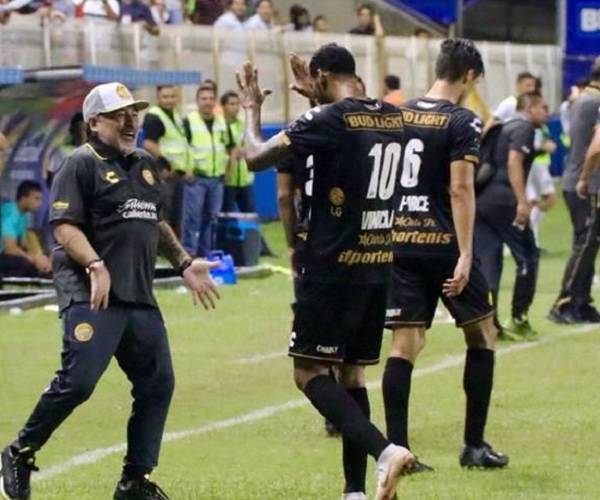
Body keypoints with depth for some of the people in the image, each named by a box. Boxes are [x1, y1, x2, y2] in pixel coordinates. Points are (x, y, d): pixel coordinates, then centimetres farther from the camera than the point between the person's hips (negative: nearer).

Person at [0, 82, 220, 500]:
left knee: (157, 385, 4)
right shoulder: (82, 165, -4)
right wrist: (95, 266, -26)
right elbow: (64, 226, -13)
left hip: (140, 296, 8)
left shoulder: (146, 165, 20)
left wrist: (184, 264, 23)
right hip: (91, 294, -8)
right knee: (78, 381, -18)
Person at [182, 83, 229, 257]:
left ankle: (206, 253, 17)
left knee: (211, 218, 9)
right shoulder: (189, 122, -4)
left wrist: (225, 165, 12)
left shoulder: (222, 122, 13)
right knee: (192, 217, -7)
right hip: (196, 177, -5)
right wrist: (186, 170, -14)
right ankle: (188, 253, -4)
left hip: (217, 178, 5)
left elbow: (229, 145, 25)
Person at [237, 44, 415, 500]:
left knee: (311, 371, -1)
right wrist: (320, 102, 38)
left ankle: (384, 450, -20)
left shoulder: (327, 120, -13)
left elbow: (257, 157, -9)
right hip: (379, 264, 7)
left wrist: (252, 109, 8)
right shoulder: (393, 119, 9)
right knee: (352, 372, 13)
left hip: (333, 267, -7)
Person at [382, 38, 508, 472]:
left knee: (405, 343, 3)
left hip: (400, 241, 5)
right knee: (482, 336, 11)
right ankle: (474, 445, 12)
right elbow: (460, 189, -16)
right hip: (443, 243, -5)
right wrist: (465, 256, -18)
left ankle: (396, 448, -4)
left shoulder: (397, 116, 8)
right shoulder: (462, 122, -9)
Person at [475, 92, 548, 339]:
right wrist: (522, 201, -22)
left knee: (487, 262, 7)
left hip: (480, 199, 9)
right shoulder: (524, 127, -2)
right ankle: (518, 319, 5)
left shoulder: (504, 128, 25)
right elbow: (514, 161, -16)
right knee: (528, 257, 3)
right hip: (502, 200, -9)